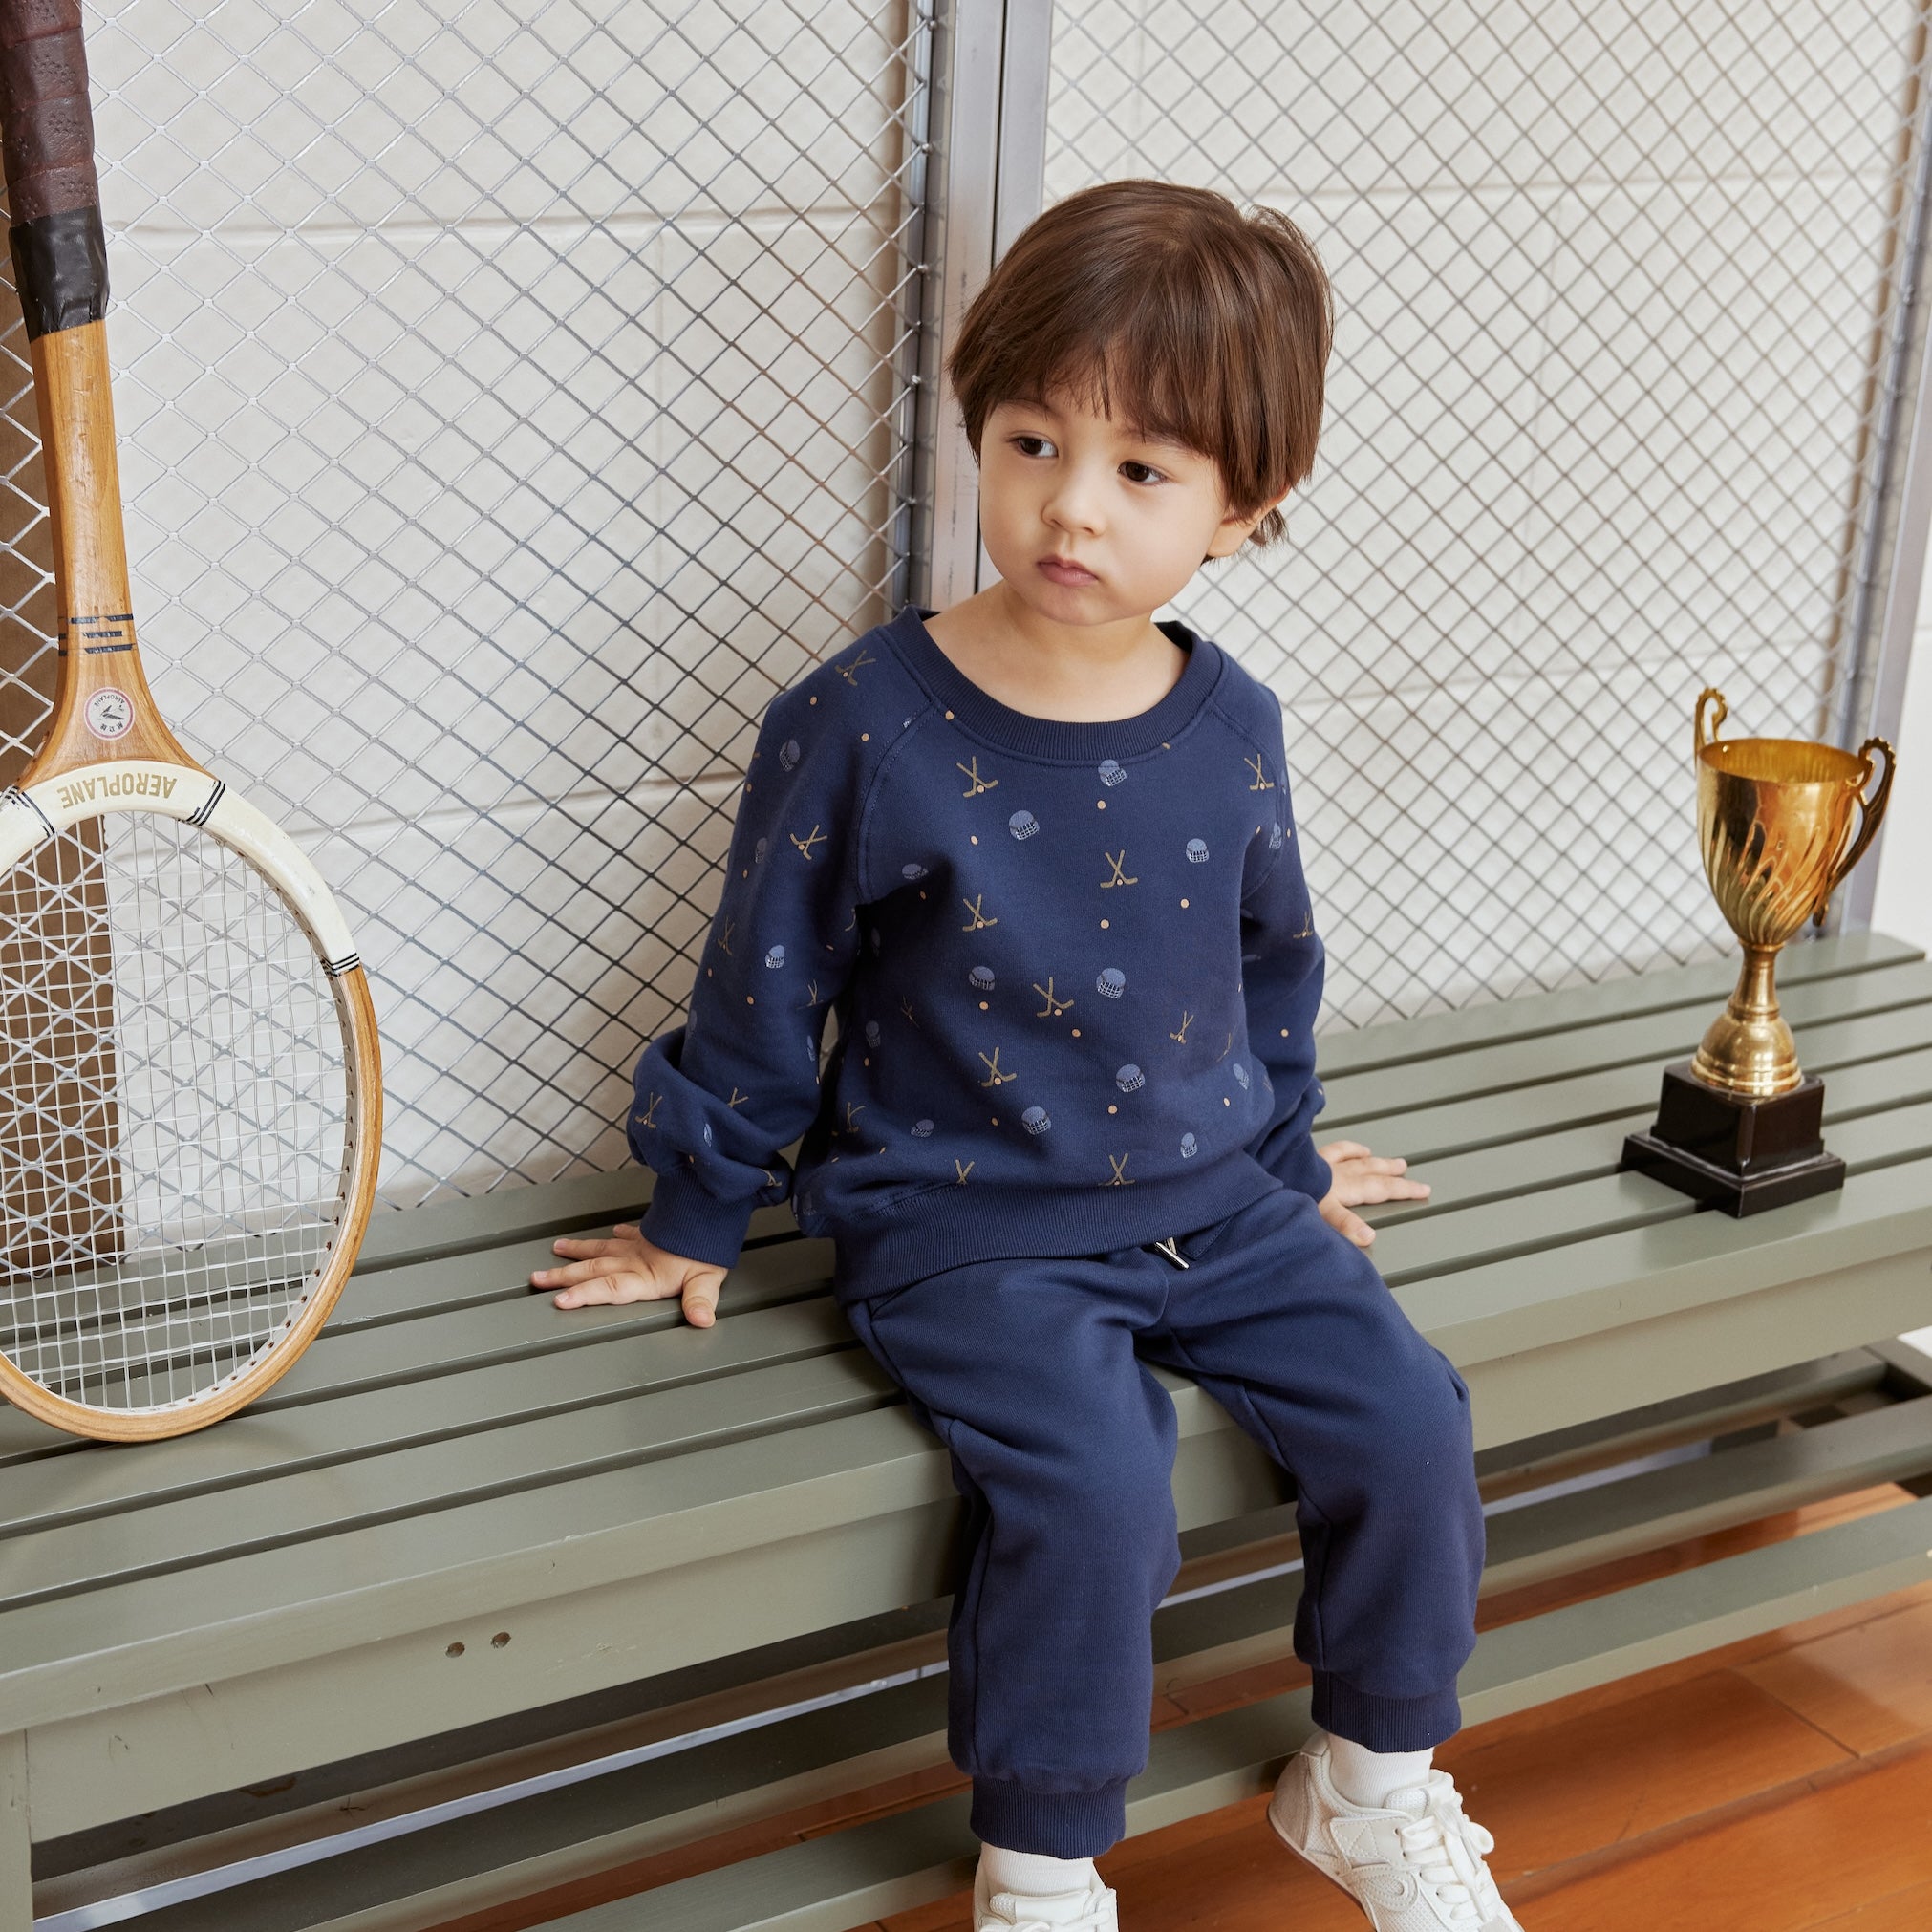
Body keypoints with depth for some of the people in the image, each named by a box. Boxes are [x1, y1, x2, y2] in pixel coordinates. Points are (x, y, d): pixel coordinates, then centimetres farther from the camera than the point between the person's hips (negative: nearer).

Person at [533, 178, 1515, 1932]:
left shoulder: (1232, 727, -1)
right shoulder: (866, 726, -13)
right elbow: (766, 989, -2)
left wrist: (1285, 1155, 26)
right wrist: (698, 1215, 5)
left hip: (1211, 1202, 5)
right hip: (966, 1228, -4)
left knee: (1407, 1418, -7)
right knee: (1097, 1488, -25)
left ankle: (1375, 1779, 19)